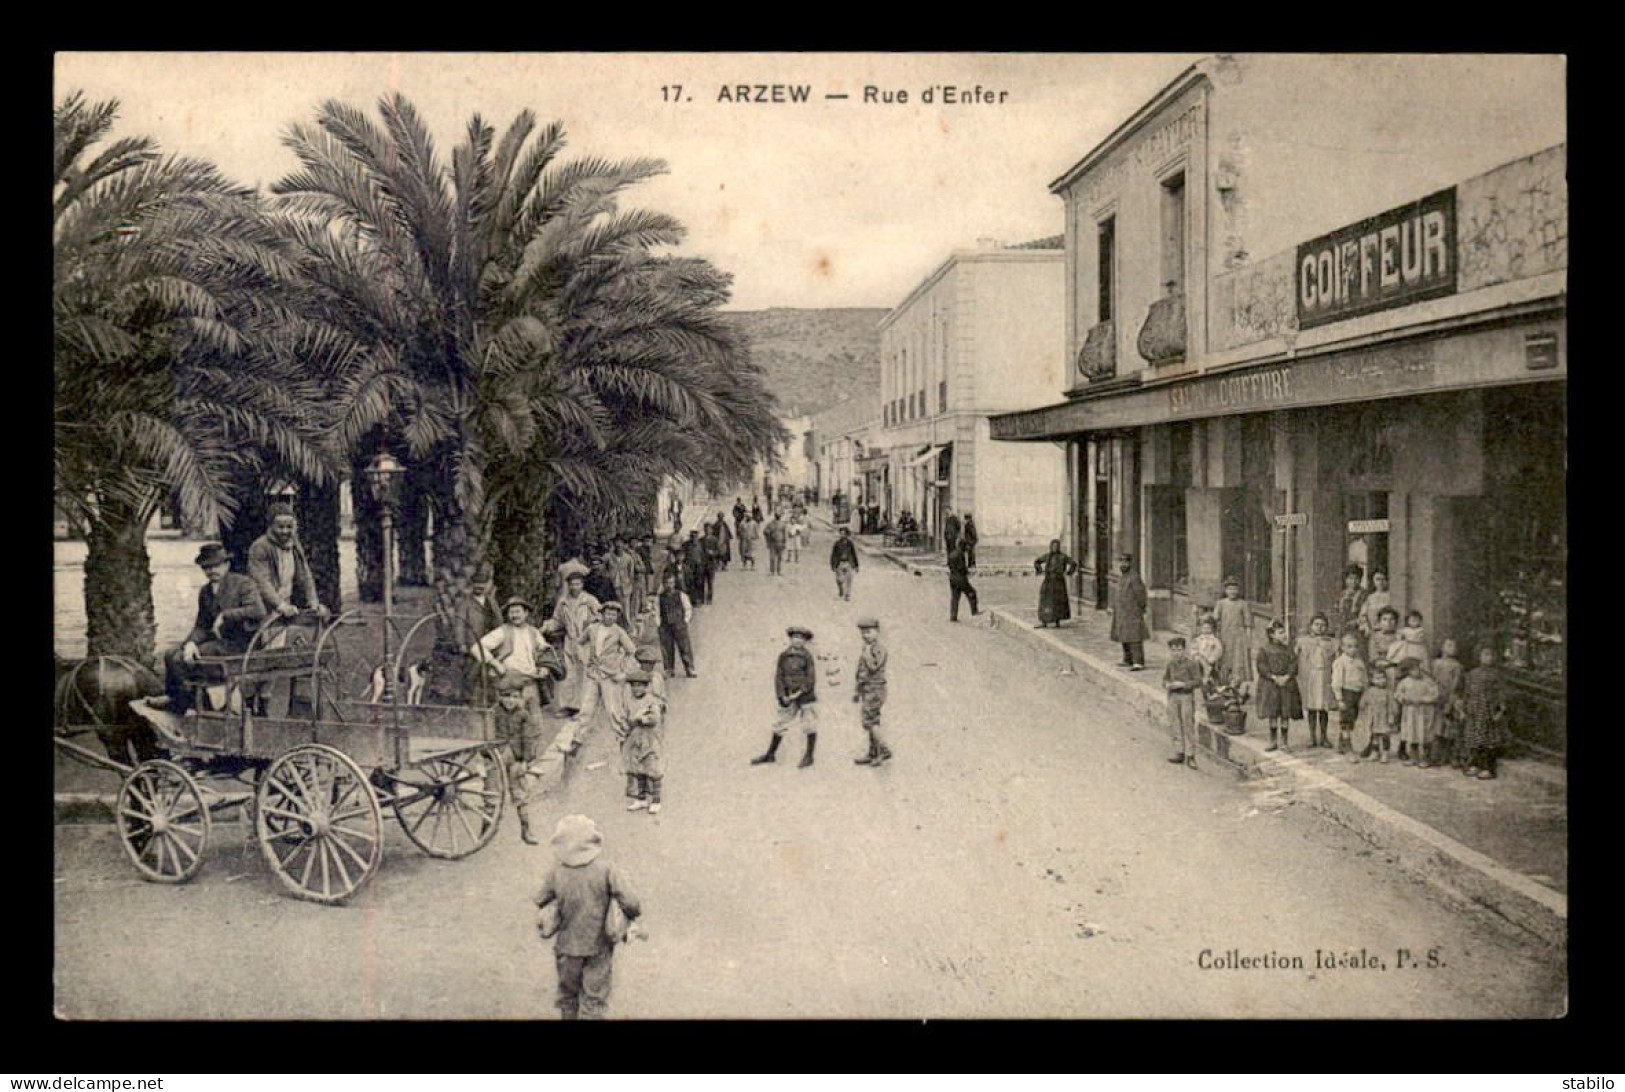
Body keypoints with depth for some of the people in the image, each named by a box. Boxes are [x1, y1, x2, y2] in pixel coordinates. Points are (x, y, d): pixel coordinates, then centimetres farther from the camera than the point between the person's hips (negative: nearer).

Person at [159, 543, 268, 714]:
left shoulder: (243, 583, -8)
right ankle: (172, 699, 9)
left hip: (236, 644, -8)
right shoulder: (205, 592, 14)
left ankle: (183, 702, 6)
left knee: (179, 660, -16)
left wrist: (225, 616, -21)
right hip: (215, 640, 8)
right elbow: (201, 626, 13)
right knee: (170, 654, -3)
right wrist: (191, 642, -8)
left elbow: (259, 611, -24)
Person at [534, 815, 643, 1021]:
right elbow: (630, 903, -20)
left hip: (567, 945, 2)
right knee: (594, 998, 13)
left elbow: (540, 902, -2)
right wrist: (632, 915, 1)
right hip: (599, 944, -2)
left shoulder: (556, 872, -15)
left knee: (567, 994, 24)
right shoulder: (606, 870, -19)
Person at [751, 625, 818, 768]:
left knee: (809, 725, -1)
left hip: (805, 696, -3)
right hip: (788, 697, 3)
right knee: (779, 725, 8)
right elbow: (778, 676, 4)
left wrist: (800, 693, -14)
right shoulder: (783, 656, 6)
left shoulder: (807, 656, -1)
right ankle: (770, 755, 19)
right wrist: (782, 696, -6)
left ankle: (809, 756, 11)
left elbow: (811, 678, -5)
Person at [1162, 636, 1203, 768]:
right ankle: (1179, 753, 17)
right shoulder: (1170, 664, 5)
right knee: (1174, 726, 7)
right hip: (1173, 697, 5)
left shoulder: (1192, 663, -9)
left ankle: (1190, 756, 1)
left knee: (1188, 726, -4)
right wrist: (1167, 685, -9)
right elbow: (1165, 680, 14)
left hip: (1187, 696, -5)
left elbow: (1198, 681, -10)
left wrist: (1182, 684, -20)